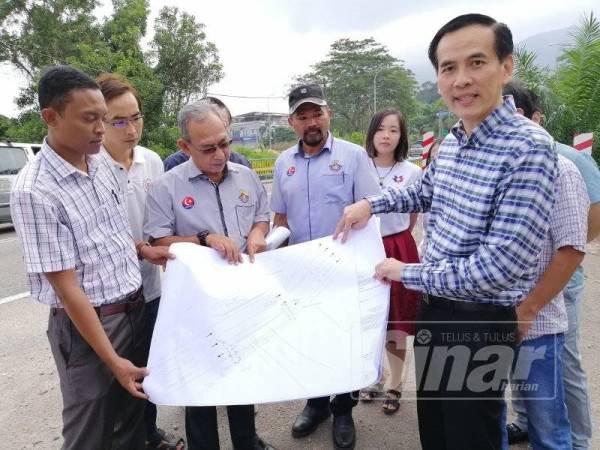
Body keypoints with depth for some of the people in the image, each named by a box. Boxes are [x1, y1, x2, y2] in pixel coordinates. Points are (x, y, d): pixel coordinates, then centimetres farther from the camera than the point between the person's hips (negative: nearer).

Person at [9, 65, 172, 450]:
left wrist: (141, 249, 0)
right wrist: (112, 360, -18)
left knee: (132, 417, 23)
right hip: (88, 322, -6)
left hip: (136, 308, 6)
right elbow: (67, 288, -20)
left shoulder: (102, 162, 1)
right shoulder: (34, 191, -21)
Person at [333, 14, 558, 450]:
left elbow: (499, 267, -30)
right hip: (433, 306, 8)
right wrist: (370, 204, 8)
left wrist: (406, 272, -18)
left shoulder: (529, 148, -24)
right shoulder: (450, 141, 2)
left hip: (480, 321, -7)